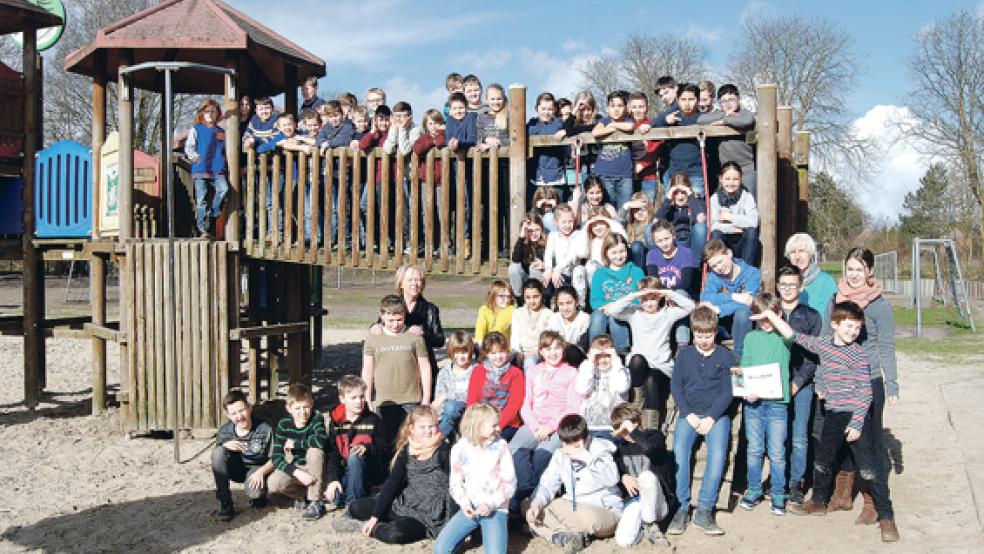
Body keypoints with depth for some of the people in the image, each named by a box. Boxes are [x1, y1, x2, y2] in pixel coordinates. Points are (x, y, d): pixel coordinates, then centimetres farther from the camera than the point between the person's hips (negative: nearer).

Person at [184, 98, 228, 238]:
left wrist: (224, 162, 10)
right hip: (200, 169, -2)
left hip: (217, 170, 2)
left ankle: (212, 214, -6)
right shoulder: (196, 129, 9)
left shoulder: (221, 132, 16)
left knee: (223, 189, -26)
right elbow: (188, 147, 4)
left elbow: (225, 150, 24)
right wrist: (194, 156, -14)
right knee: (201, 199, -5)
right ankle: (202, 229, 1)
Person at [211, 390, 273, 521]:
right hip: (236, 469, 4)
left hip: (257, 469, -4)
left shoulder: (265, 430, -17)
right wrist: (225, 446, -25)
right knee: (218, 452, -26)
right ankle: (225, 504, -18)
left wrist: (261, 472, -30)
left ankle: (259, 495, 8)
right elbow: (217, 458, -3)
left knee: (253, 492, -36)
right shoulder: (224, 431, -9)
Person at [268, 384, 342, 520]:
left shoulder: (317, 418, -17)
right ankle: (307, 496, 2)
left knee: (314, 450, -33)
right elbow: (276, 457, -15)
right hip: (296, 469, 2)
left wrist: (294, 443, -25)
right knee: (273, 484, -25)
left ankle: (317, 502, -21)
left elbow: (320, 440, -40)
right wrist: (297, 473, -31)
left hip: (318, 471, -2)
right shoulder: (284, 425, -9)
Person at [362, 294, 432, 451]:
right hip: (383, 402, 1)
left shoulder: (414, 337, 0)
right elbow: (367, 371, 6)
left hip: (411, 401, -1)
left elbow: (425, 368, 4)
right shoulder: (373, 338, 3)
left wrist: (426, 399, 2)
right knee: (386, 442, 6)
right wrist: (368, 400, 3)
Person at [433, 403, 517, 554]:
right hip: (470, 509, 2)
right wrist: (464, 503, -12)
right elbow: (455, 483, 6)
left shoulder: (501, 446, -4)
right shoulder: (460, 448, 0)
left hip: (495, 509, -2)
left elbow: (509, 483, -3)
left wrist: (491, 504, -15)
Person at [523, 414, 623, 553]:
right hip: (573, 508, 6)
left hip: (605, 511, -5)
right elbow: (547, 484, -1)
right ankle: (566, 537, -28)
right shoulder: (560, 455, 2)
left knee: (590, 517, -42)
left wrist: (586, 457, -33)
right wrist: (535, 503, -20)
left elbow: (612, 479, -29)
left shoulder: (599, 450, -11)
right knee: (526, 505, -9)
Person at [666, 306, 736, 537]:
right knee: (679, 451, -25)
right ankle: (681, 508, -21)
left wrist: (711, 418, -9)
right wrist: (688, 415, -6)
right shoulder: (684, 354, 12)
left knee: (718, 453, -27)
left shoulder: (726, 356, 7)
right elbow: (676, 386, 8)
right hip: (689, 413, 1)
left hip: (717, 414, -1)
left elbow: (728, 391, 3)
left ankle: (704, 511, -23)